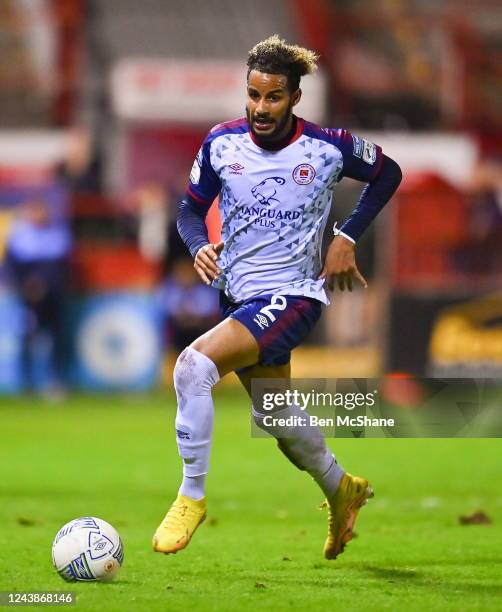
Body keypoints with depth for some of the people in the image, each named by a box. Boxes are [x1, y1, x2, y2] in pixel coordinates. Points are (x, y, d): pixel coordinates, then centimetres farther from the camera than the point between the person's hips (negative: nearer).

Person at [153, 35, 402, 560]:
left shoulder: (328, 147, -12)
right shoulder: (221, 143, -4)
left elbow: (387, 174, 7)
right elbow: (191, 208, 8)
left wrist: (347, 237, -1)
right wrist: (199, 246, -14)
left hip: (291, 296, -6)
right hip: (236, 294, 6)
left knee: (194, 364, -27)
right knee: (274, 414, 21)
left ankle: (192, 496, -15)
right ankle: (340, 488, 48)